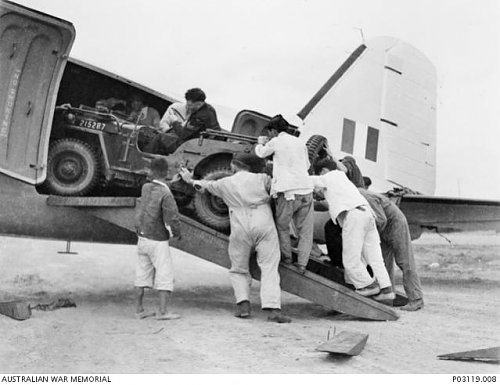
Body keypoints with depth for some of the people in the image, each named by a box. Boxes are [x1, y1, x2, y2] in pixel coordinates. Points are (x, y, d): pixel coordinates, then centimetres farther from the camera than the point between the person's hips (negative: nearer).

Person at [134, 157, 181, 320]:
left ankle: (139, 309, 15)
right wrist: (176, 233, -5)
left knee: (143, 275, 12)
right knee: (165, 277, -2)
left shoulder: (145, 188, -3)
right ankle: (162, 311, -10)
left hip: (143, 238, 6)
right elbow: (172, 221, -25)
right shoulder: (166, 195, -21)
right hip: (158, 242, -6)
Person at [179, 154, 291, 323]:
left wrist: (190, 180, 49)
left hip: (240, 229, 1)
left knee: (238, 270, 17)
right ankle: (273, 308, -14)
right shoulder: (262, 179, 10)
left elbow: (204, 185, 32)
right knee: (269, 268, -2)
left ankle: (243, 303, 0)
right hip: (264, 226, -1)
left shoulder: (226, 183, 15)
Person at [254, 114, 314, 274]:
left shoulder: (276, 142, 2)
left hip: (287, 192, -4)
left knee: (282, 226, 15)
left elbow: (260, 153, 19)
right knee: (305, 230, 9)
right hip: (306, 190, 4)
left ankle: (287, 257, 21)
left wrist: (260, 143, 39)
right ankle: (302, 264, 7)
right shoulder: (300, 142, 16)